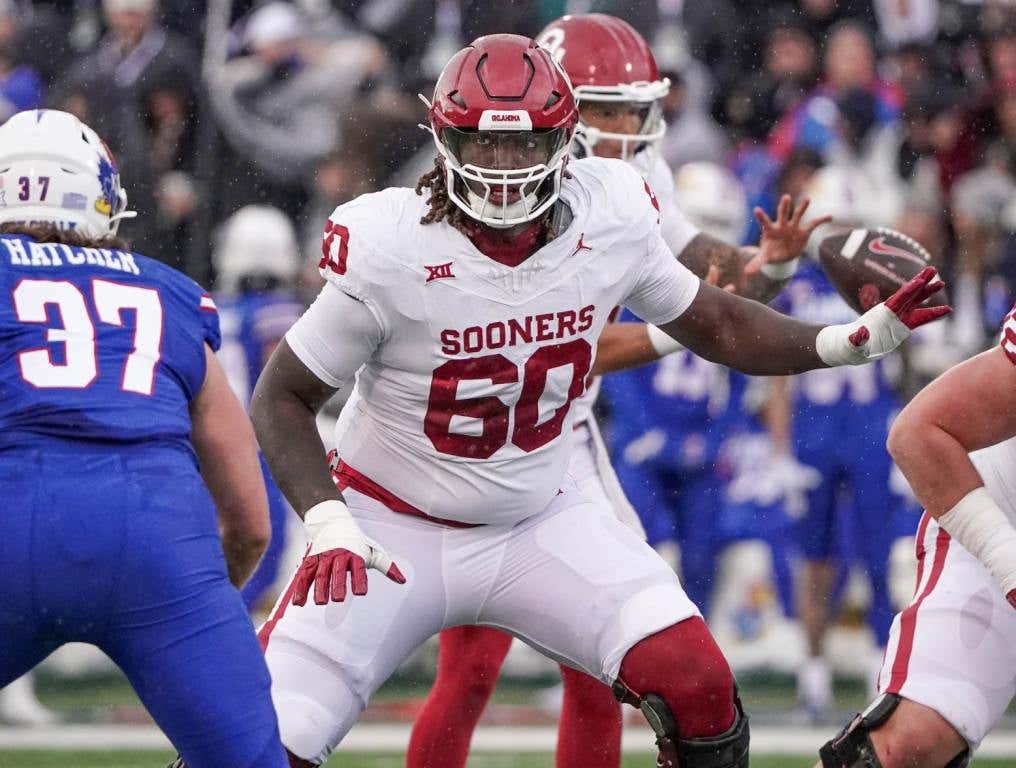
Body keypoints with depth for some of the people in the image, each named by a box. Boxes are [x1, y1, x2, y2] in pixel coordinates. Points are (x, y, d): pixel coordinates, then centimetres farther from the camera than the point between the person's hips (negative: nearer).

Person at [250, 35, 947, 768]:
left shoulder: (611, 219, -11)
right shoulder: (389, 249, -22)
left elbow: (713, 324, 6)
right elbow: (282, 397, -11)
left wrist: (852, 340, -8)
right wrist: (326, 523, -26)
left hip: (539, 522, 3)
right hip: (397, 533, -3)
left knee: (697, 687, -15)